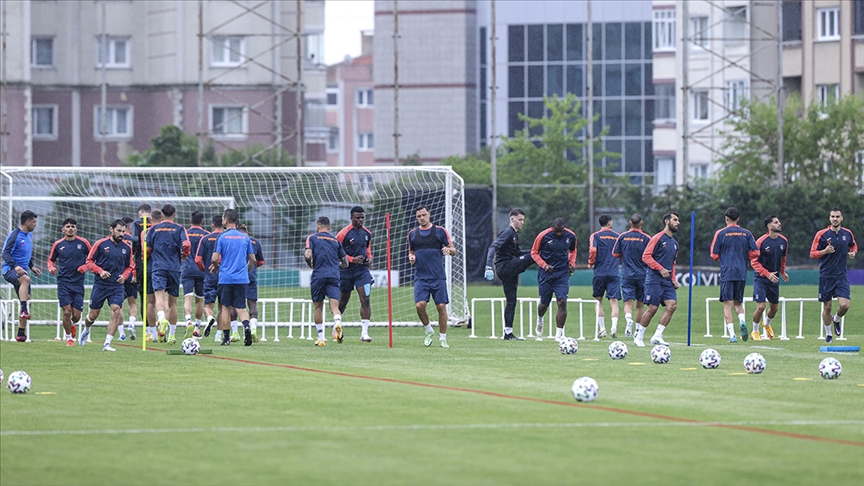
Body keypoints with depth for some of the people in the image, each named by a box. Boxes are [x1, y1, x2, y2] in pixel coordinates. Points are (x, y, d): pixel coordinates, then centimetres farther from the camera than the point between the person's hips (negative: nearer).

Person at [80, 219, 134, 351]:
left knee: (116, 311, -16)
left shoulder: (127, 247, 6)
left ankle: (107, 343, -10)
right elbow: (89, 261, 0)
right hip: (100, 285, -2)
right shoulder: (100, 244, -4)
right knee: (93, 315, 6)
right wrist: (100, 271, -16)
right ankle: (86, 330, 41)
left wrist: (124, 276, -2)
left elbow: (129, 267, 18)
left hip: (117, 286, 2)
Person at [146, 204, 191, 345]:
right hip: (174, 268, 1)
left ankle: (162, 319, -48)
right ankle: (172, 335, 18)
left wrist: (148, 257, 27)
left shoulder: (153, 229, 7)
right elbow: (186, 245, -11)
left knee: (159, 295, -16)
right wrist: (184, 256, 10)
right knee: (172, 302, 11)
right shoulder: (179, 229, 4)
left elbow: (146, 249, 5)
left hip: (157, 267, -1)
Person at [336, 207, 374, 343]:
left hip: (362, 270, 3)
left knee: (365, 300, -12)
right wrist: (352, 259, -19)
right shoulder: (343, 233, -12)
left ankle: (364, 332, -13)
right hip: (346, 271, -3)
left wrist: (369, 257, 2)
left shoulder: (367, 233, 4)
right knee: (343, 301, 12)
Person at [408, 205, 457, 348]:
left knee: (441, 306, -4)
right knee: (420, 305, -15)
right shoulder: (412, 234, 12)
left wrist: (448, 250, -17)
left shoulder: (440, 231, 4)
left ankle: (442, 338, 9)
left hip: (438, 276, -2)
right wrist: (411, 257, 1)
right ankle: (429, 331, 10)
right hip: (420, 277, 2)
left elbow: (453, 250, 6)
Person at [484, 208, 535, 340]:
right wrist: (489, 266, -32)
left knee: (511, 302, 8)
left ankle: (508, 333, 9)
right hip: (504, 267, -9)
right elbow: (493, 248, -21)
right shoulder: (507, 233, -11)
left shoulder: (514, 234, 19)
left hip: (509, 270, 9)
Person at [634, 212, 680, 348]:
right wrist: (660, 269, -20)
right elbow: (646, 256, -12)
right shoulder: (658, 238, -6)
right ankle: (639, 336, 8)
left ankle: (657, 336, -5)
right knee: (653, 308, -8)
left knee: (672, 305, -10)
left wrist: (673, 279, 12)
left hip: (667, 281, 7)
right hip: (654, 279, -7)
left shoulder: (674, 243, 18)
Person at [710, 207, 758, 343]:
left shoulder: (721, 233, -2)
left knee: (727, 304, -2)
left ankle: (732, 335, -11)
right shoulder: (746, 233, 6)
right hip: (742, 273, 3)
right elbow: (755, 253, 2)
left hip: (727, 273, -3)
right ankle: (742, 321, -14)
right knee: (738, 302, 16)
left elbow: (714, 255, -2)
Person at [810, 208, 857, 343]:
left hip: (841, 276, 2)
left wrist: (853, 252, 2)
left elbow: (854, 246, 24)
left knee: (844, 305, -12)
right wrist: (825, 251, -20)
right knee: (827, 307, 4)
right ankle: (828, 334, 23)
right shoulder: (822, 234, -5)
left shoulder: (848, 234, 5)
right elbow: (812, 253, -2)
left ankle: (836, 320, 22)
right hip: (826, 276, -2)